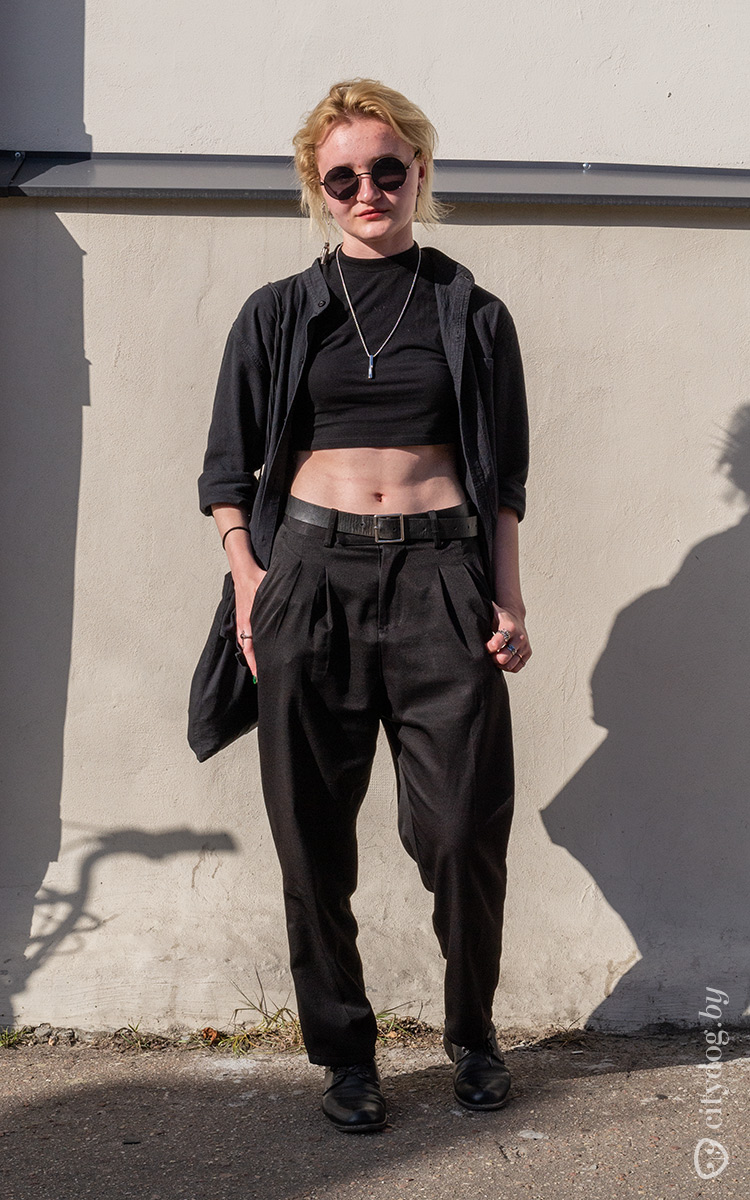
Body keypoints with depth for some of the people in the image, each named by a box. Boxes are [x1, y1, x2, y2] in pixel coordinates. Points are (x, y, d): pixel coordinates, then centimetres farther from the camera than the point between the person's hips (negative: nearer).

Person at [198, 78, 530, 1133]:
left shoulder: (473, 316, 11)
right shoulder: (279, 315, 10)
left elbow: (503, 479, 13)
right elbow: (230, 470, 11)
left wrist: (509, 601, 4)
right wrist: (250, 583, -2)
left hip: (441, 574, 0)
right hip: (311, 571, 1)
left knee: (466, 828, -3)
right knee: (314, 835, 2)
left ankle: (473, 1029, 23)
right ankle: (345, 1052, 20)